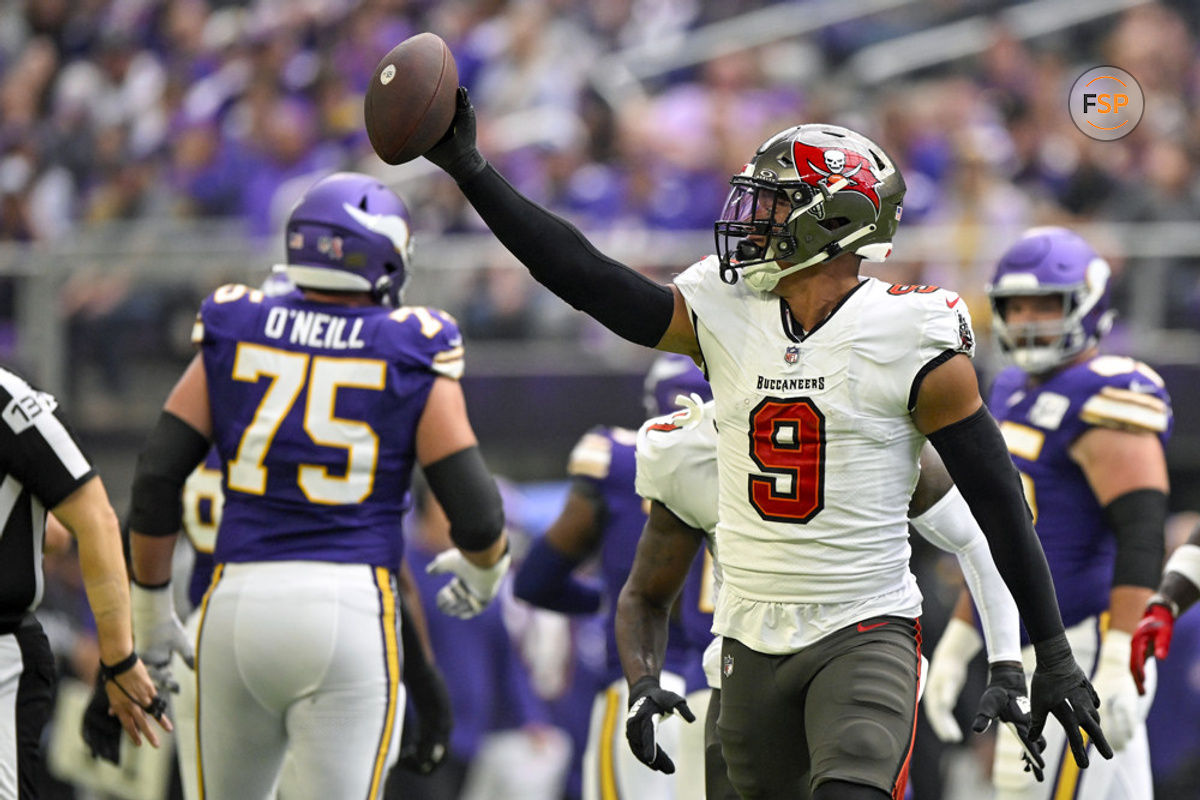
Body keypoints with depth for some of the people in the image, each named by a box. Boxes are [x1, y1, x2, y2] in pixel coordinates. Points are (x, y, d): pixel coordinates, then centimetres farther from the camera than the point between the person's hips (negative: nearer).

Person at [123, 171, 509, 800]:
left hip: (238, 600, 3)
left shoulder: (232, 336, 7)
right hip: (349, 605, -3)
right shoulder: (412, 356, 1)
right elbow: (475, 513, 0)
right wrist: (486, 568, 23)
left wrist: (152, 606, 16)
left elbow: (156, 479, 4)